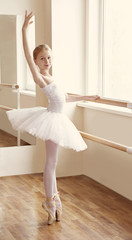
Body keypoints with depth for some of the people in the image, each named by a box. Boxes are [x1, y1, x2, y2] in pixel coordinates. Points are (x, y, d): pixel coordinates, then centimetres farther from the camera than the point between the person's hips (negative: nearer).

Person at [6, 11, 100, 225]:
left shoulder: (50, 79, 16)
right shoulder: (39, 78, -10)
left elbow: (65, 97, 27)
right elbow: (28, 57, -26)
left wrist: (86, 97, 36)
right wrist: (25, 30, -33)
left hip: (57, 119, 9)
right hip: (51, 118, -9)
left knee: (52, 162, 15)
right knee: (51, 162, -2)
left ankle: (54, 198, 24)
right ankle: (51, 201, 8)